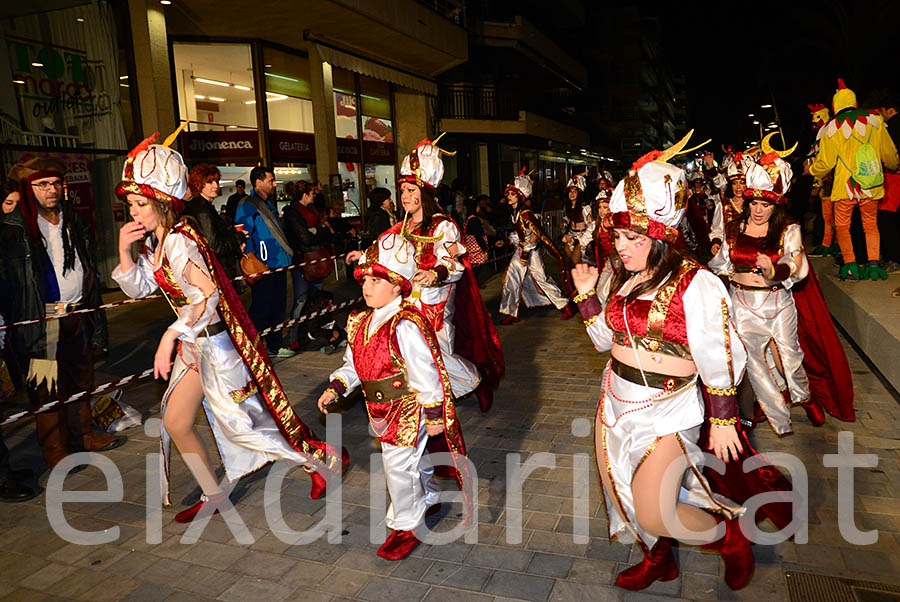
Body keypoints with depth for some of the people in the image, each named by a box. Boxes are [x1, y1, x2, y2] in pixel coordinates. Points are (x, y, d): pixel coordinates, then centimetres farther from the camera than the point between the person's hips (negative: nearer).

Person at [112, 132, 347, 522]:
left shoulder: (178, 241, -21)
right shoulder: (155, 243, 9)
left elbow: (208, 295, -31)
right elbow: (137, 289, 14)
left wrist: (170, 336, -33)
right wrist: (124, 250, 0)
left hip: (215, 341, -9)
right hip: (195, 344, 9)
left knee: (238, 425, -1)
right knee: (175, 423, 12)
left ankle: (323, 458, 14)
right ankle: (213, 495, 29)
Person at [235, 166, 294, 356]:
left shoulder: (269, 205, 18)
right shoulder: (247, 206, -11)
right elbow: (244, 237, -18)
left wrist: (288, 254, 21)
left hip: (279, 265, 9)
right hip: (263, 268, -9)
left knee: (277, 307, 15)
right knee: (260, 310, -4)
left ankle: (274, 346, 26)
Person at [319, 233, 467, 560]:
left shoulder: (405, 326, -25)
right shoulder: (361, 323, 2)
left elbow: (425, 373, -21)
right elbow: (353, 364, 12)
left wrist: (433, 415, -16)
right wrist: (335, 388, -2)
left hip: (409, 409, -8)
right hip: (382, 410, 8)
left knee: (399, 465, -1)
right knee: (412, 459, 25)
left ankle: (405, 526, 21)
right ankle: (429, 499, 50)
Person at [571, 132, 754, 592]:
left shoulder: (695, 285, -18)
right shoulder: (624, 280, 3)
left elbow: (720, 360, -14)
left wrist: (723, 420, -11)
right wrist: (586, 294, 3)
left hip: (667, 411, -7)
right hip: (617, 401, 7)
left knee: (654, 515, -5)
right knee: (622, 495, 18)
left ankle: (731, 537, 26)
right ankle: (657, 561, 46)